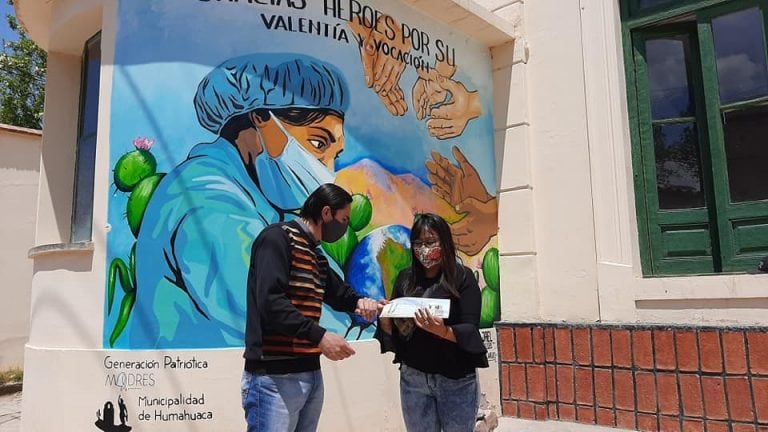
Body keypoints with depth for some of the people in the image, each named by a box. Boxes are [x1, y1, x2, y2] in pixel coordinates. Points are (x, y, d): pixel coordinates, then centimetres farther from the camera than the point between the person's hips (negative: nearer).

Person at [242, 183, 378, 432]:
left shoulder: (317, 257, 18)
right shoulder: (278, 237, -9)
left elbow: (338, 293, 30)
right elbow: (271, 302, -20)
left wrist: (358, 302, 7)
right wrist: (319, 336, -24)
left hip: (310, 373, 9)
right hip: (274, 377, -9)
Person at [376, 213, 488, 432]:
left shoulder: (462, 277, -6)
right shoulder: (405, 278, 4)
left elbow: (470, 330, -12)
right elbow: (393, 330, 8)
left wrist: (443, 331, -30)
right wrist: (385, 319, -13)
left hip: (456, 379, -3)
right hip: (413, 378, 3)